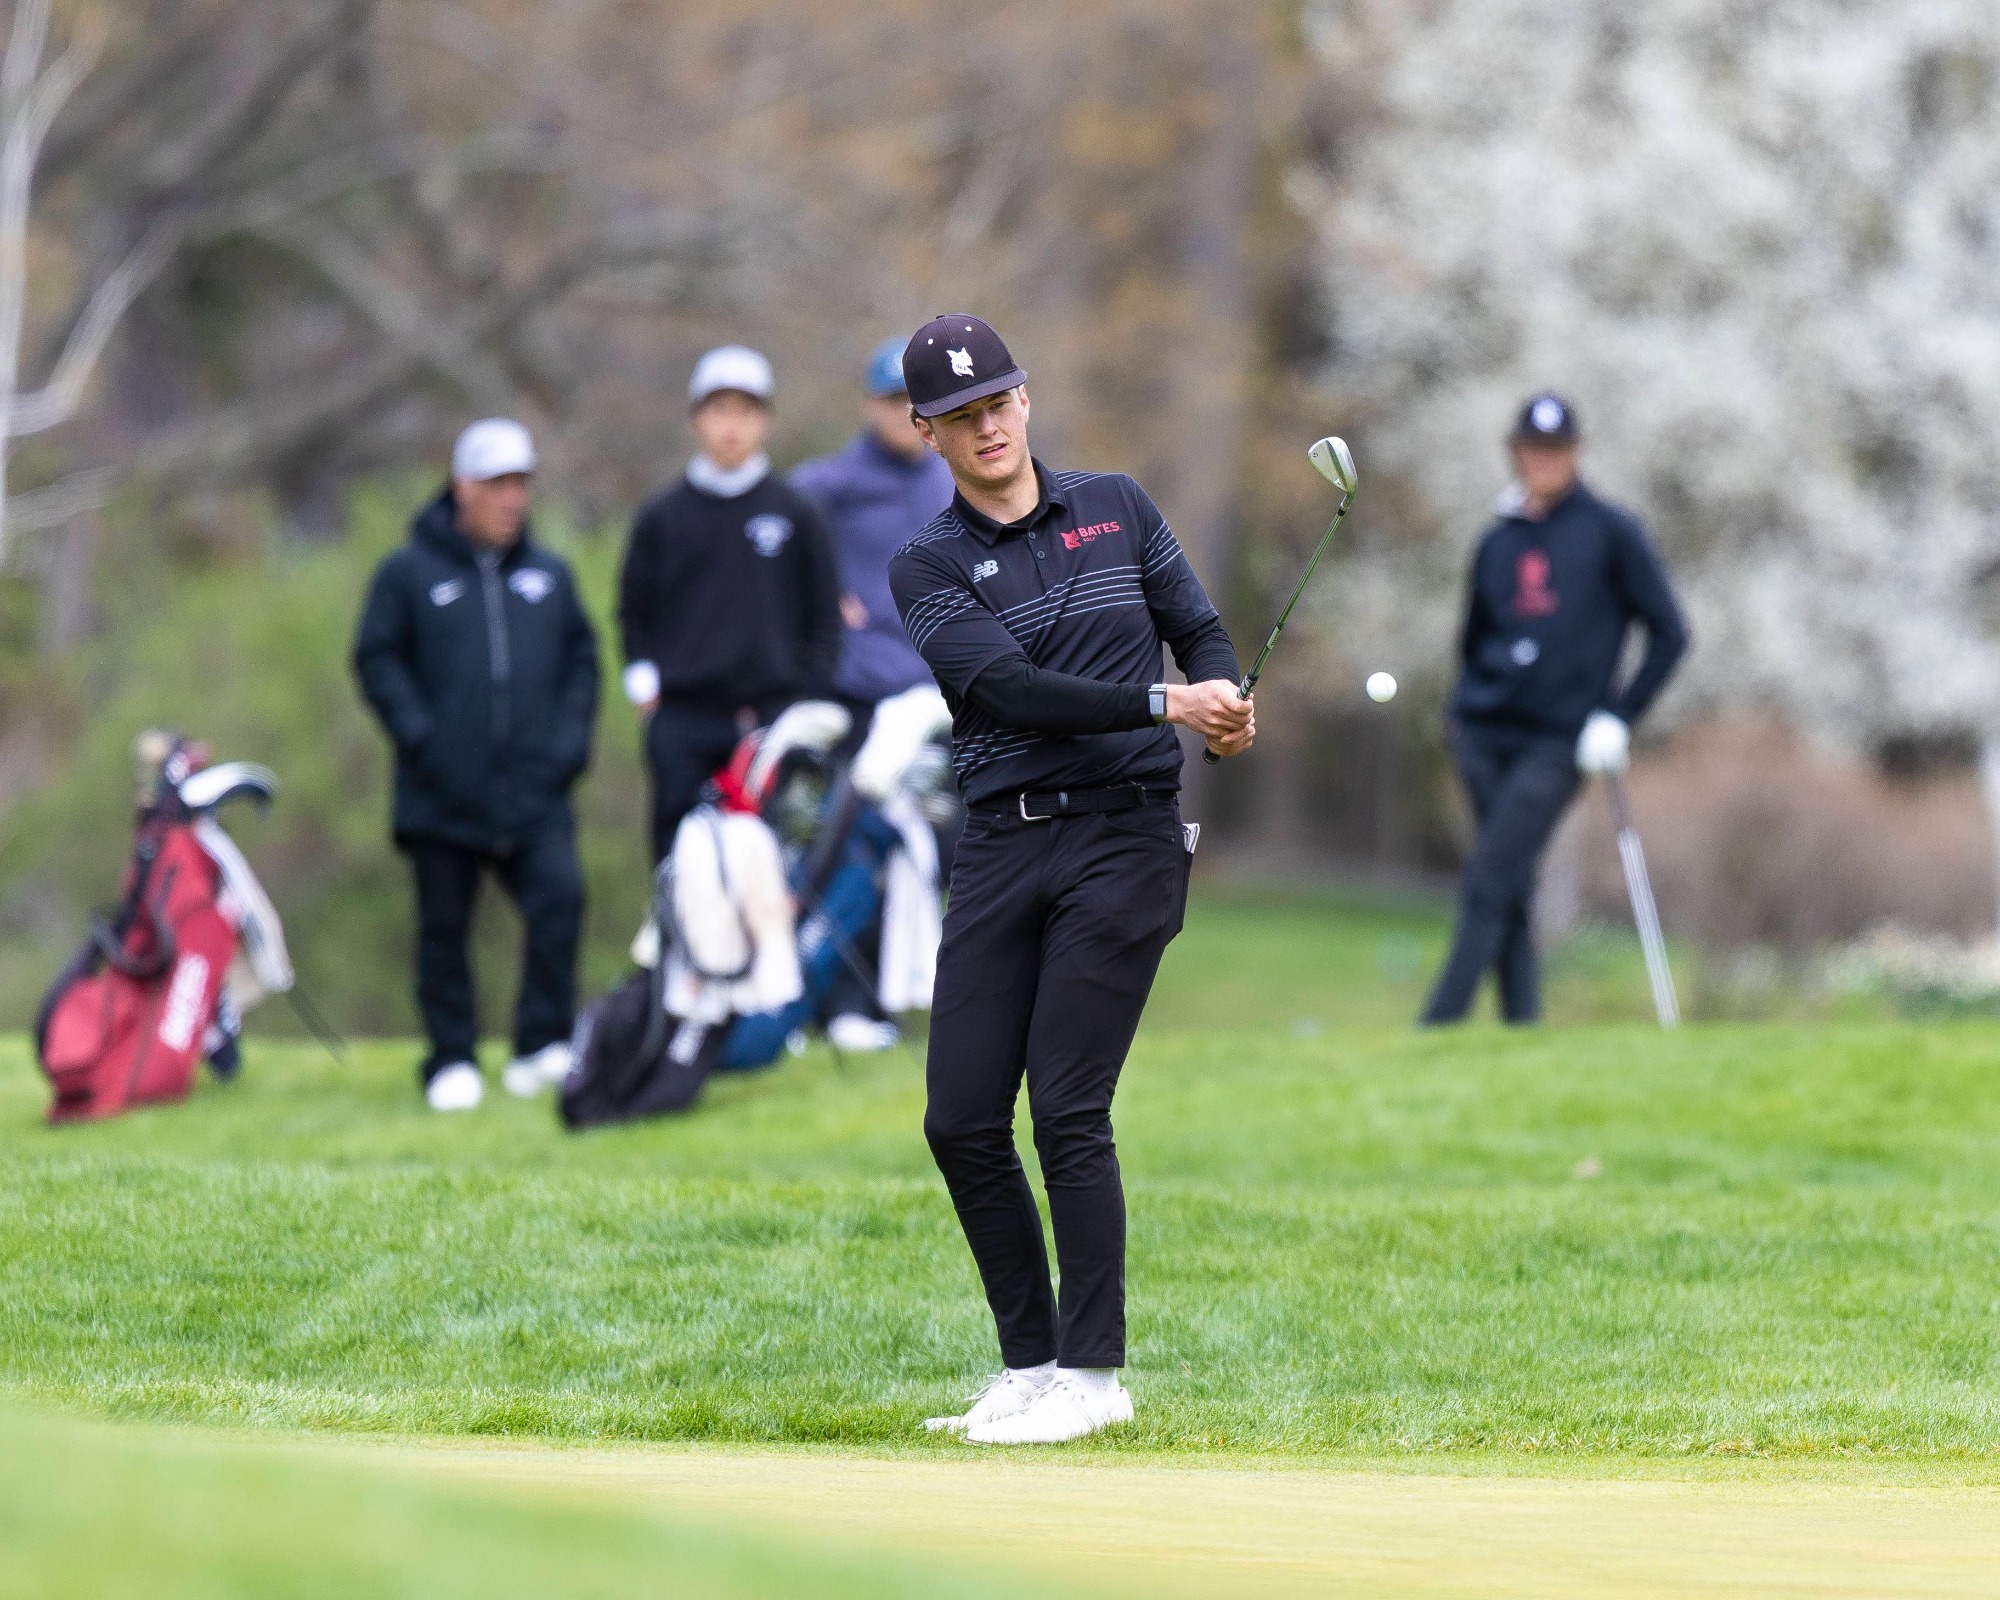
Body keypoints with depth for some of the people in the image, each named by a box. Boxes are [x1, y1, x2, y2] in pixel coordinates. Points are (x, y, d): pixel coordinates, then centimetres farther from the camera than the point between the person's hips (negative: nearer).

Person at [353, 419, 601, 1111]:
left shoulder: (550, 575, 13)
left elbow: (581, 659, 17)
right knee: (444, 928, 4)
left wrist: (570, 739, 3)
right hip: (443, 794, -2)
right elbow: (377, 661, 0)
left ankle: (543, 1046, -10)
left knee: (560, 897, -17)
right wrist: (419, 736, -11)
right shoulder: (409, 573, 1)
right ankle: (452, 1061, 15)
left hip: (534, 792, 2)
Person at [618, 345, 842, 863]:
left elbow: (824, 614, 10)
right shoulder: (660, 518, 8)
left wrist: (811, 699, 2)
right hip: (682, 724, 1)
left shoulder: (796, 514, 7)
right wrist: (642, 679, 0)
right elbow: (634, 612, 14)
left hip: (772, 718, -1)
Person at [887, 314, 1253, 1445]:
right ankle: (1031, 1367, 12)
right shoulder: (929, 567, 5)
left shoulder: (1117, 508, 10)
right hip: (1002, 844, 2)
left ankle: (1095, 1374, -2)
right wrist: (1165, 703, -23)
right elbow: (1005, 688, -11)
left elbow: (1201, 630, 14)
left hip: (1126, 833, -2)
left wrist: (1228, 704, -11)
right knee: (962, 1120, -1)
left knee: (1067, 1108, -10)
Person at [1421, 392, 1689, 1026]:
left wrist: (1619, 717, -4)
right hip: (1483, 736, 4)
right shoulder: (1498, 541, 14)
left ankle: (1442, 1022, -18)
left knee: (1487, 884, -14)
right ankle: (1521, 1022, 5)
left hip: (1557, 740, -4)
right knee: (1511, 896, 2)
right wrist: (1466, 705, 10)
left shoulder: (1610, 532, 1)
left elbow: (1669, 633, 2)